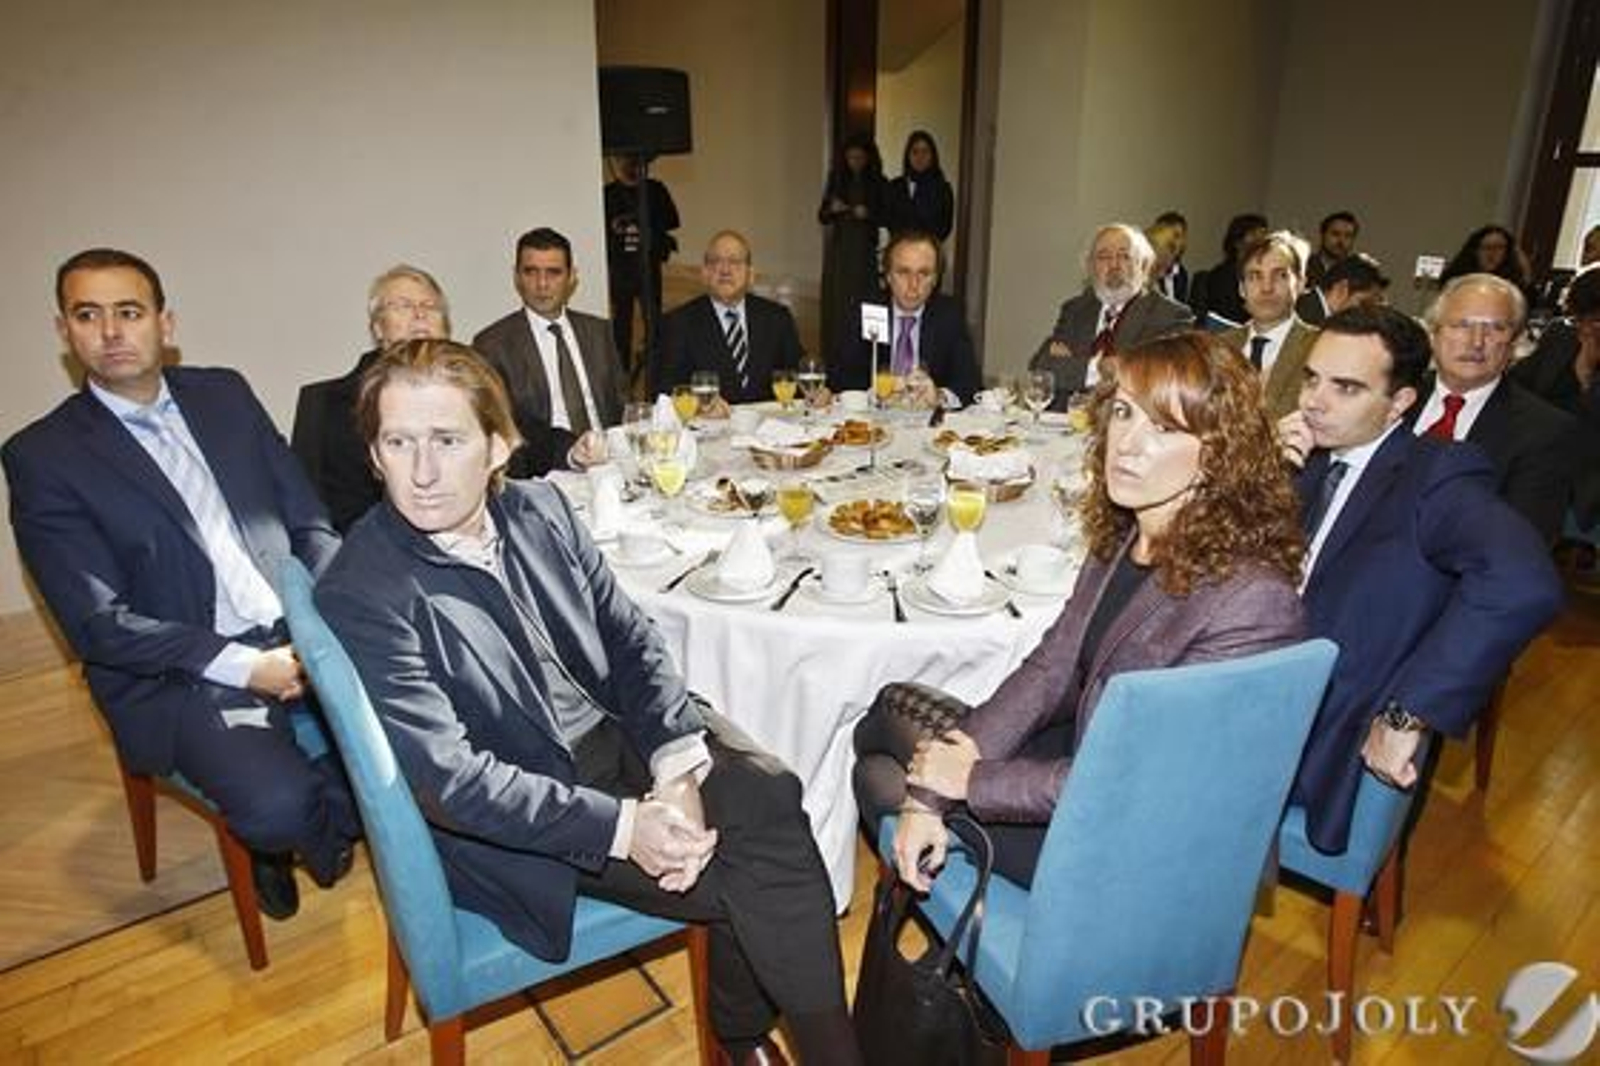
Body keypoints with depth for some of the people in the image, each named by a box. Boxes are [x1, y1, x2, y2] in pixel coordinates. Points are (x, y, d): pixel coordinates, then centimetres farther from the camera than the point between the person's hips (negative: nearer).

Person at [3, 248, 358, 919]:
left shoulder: (225, 395, 10)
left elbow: (309, 522, 10)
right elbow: (97, 626, -8)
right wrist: (245, 667, -18)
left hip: (299, 634, 4)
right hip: (179, 679, -3)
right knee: (277, 805, -27)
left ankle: (324, 811, 7)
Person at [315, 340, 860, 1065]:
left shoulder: (538, 509, -1)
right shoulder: (360, 596, -18)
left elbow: (631, 638, 1)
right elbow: (449, 779, -21)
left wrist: (677, 769, -14)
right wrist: (621, 827, -24)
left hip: (618, 736, 5)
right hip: (512, 824, -5)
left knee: (771, 797, -17)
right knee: (748, 881, -16)